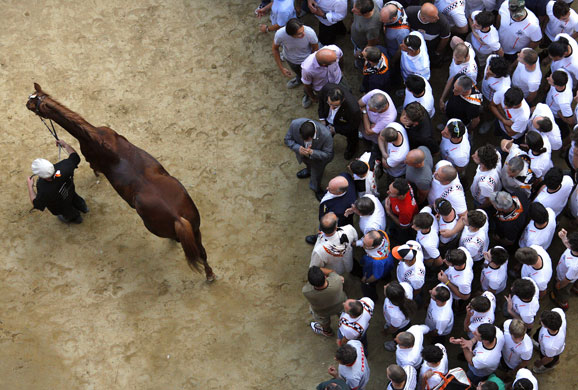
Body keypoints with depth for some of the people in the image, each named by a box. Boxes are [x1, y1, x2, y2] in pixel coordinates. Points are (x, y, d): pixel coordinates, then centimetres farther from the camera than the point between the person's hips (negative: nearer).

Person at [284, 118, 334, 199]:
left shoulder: (326, 135, -46)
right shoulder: (295, 124, -39)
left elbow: (328, 155, -32)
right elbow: (288, 139, -21)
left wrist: (312, 152, -48)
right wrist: (298, 148, -41)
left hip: (317, 158, -2)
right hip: (302, 152, 3)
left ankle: (316, 189, 58)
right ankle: (309, 170, 74)